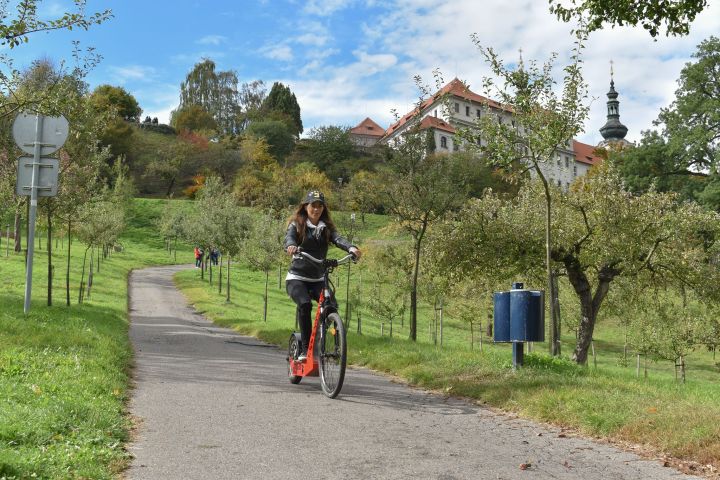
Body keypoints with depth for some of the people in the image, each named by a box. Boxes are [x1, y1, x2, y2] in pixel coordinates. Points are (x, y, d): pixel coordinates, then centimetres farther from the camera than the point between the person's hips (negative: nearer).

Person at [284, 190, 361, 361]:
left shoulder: (326, 228, 9)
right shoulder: (297, 225, 2)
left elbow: (338, 239, -11)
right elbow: (289, 237, -19)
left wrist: (351, 248, -34)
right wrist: (291, 246, -45)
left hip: (317, 280, 3)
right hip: (296, 278, -3)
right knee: (304, 304, -30)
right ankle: (305, 348, -22)